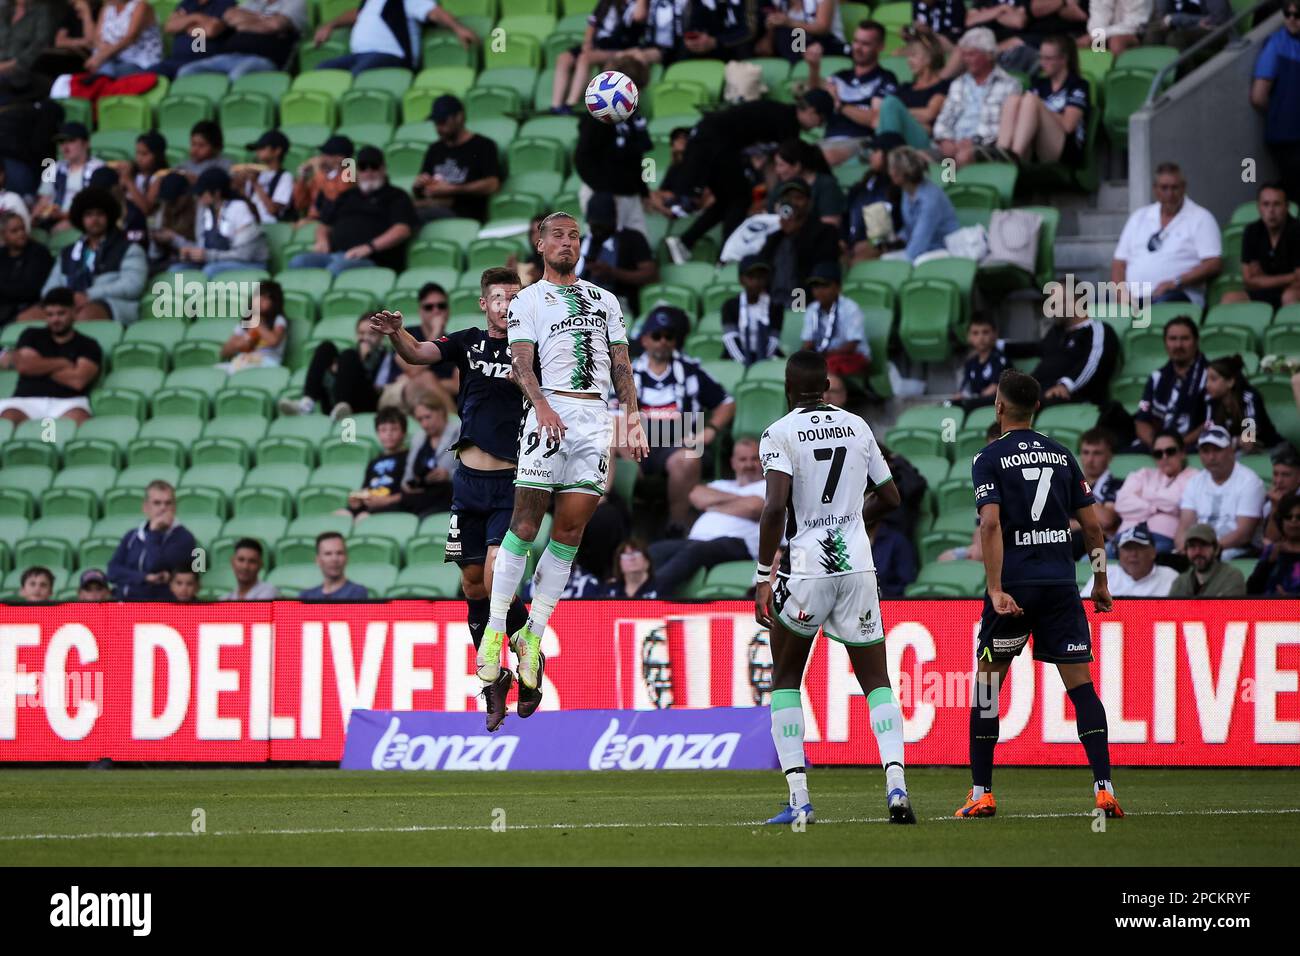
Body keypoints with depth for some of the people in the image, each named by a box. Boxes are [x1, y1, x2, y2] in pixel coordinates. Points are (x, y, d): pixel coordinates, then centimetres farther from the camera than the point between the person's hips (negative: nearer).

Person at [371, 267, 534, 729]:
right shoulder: (468, 342, 5)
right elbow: (418, 353, -10)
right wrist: (396, 334, -31)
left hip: (512, 482, -3)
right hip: (470, 479, 3)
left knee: (496, 578, -16)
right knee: (473, 587, 6)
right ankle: (494, 679, 21)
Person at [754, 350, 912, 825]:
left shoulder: (780, 434, -6)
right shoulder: (857, 427, 9)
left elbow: (776, 507, -16)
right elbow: (890, 497, 17)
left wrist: (763, 577, -11)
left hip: (806, 568, -3)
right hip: (857, 565, 3)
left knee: (785, 679, 14)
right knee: (875, 680, 10)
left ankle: (798, 798, 4)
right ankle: (895, 782, -12)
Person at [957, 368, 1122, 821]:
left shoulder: (990, 459, -3)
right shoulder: (1062, 455, 10)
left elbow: (991, 523, -14)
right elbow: (1092, 524, 9)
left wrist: (996, 590, -17)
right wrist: (1100, 581, 18)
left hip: (1013, 584, -3)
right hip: (1061, 585, 3)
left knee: (987, 686, 9)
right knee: (1080, 684, 2)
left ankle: (981, 793, 10)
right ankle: (1104, 787, -9)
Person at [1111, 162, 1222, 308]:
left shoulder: (1200, 218, 9)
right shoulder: (1139, 217, 24)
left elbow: (1214, 265, -2)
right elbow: (1119, 262, 20)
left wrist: (1177, 282, -15)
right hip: (1134, 295, 4)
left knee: (1166, 300, -42)